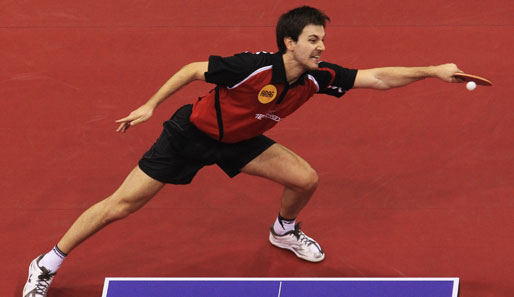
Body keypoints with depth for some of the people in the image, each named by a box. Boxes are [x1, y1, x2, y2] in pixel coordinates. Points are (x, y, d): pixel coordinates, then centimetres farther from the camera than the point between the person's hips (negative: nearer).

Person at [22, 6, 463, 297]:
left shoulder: (318, 77, -18)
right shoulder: (253, 67, -33)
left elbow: (378, 77, -15)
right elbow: (193, 69, -20)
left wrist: (434, 71, -23)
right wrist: (150, 106, -16)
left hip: (238, 142, 6)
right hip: (191, 135, -5)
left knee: (305, 178, -6)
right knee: (122, 204, -8)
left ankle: (284, 231, 30)